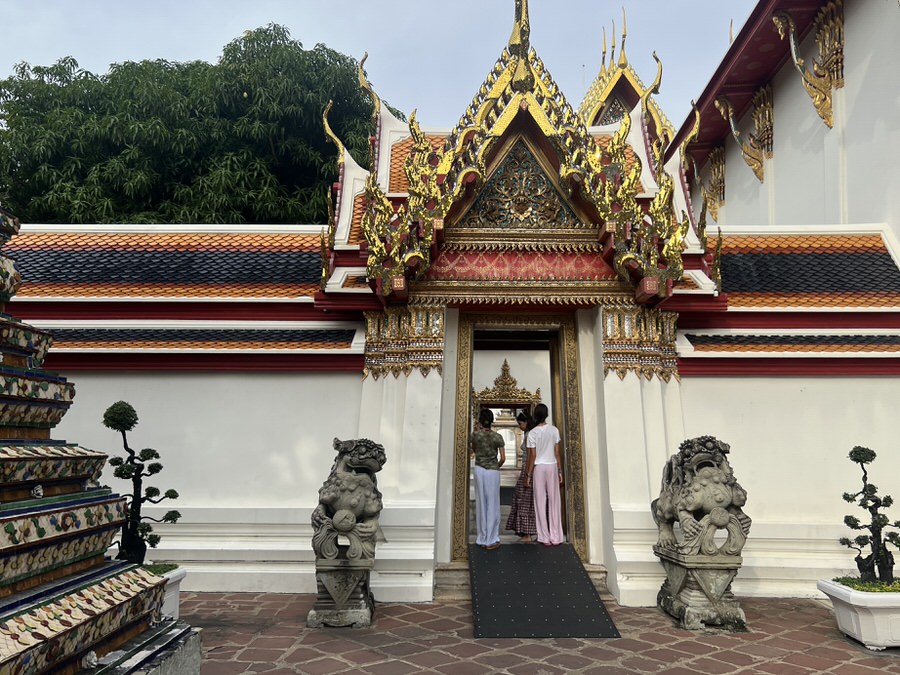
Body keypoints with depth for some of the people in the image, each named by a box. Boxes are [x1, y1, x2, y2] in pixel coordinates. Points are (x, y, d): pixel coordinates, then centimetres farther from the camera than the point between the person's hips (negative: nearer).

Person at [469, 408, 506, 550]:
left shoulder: (475, 434, -3)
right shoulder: (498, 437, -6)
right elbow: (503, 458, -5)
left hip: (479, 470, 2)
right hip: (493, 471, -2)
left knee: (481, 503, 10)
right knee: (492, 504, 5)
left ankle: (482, 538, 17)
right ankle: (491, 540, 10)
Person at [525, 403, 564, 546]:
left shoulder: (532, 433, -10)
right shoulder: (554, 430, -2)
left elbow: (532, 456, -9)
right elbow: (557, 453, 0)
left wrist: (528, 474, -2)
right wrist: (560, 471, 8)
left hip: (538, 468, -2)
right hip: (552, 466, 2)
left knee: (541, 502, 5)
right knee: (554, 501, 8)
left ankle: (545, 538, 8)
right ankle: (556, 537, 11)